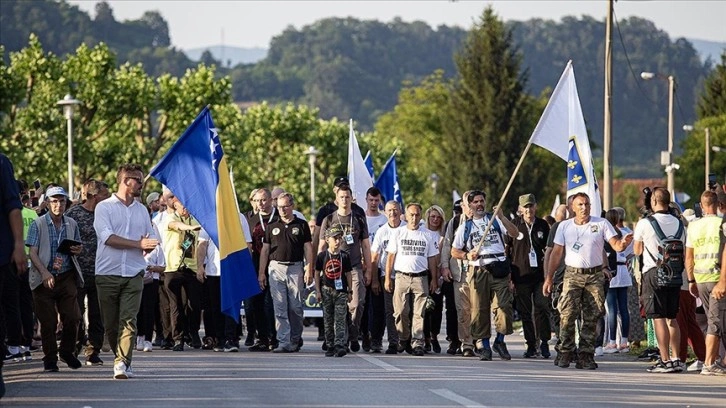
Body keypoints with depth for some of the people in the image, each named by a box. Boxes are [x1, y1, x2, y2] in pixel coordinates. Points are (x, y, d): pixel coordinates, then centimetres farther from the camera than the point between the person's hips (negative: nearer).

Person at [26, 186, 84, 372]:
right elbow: (33, 253, -7)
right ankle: (50, 359, 11)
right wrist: (44, 273, -22)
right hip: (44, 278, -3)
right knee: (48, 321, 0)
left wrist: (77, 250, -2)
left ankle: (67, 352, 19)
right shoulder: (38, 224, -2)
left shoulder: (71, 224, 10)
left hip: (67, 277, 3)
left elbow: (78, 246, 24)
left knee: (72, 317, -3)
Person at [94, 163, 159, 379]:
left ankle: (123, 363, -20)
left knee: (129, 319, -13)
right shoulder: (104, 207, 2)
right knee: (110, 323, 2)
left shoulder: (142, 210, 18)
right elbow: (108, 237, -11)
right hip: (108, 273, -2)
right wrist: (138, 244, -15)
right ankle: (122, 360, 18)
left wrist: (148, 246, -4)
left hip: (133, 273, 2)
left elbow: (150, 243, 21)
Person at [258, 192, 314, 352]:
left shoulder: (301, 225, 6)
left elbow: (308, 249, 4)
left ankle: (296, 339, 16)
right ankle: (283, 343, -5)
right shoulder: (272, 227, 11)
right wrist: (261, 272, 5)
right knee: (280, 308, -4)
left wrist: (309, 270, -5)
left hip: (295, 268, -1)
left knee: (296, 307, 0)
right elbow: (265, 250, 12)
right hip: (276, 268, 1)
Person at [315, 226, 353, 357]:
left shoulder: (344, 256, 3)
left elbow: (348, 274, 8)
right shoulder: (322, 256, 1)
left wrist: (350, 291, 6)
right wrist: (318, 291, 0)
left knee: (340, 319, -8)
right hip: (326, 291, 1)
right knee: (328, 320, 6)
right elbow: (317, 274, 6)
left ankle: (340, 346, -14)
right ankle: (330, 346, 13)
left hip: (341, 291, -1)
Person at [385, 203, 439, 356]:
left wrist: (434, 279, 7)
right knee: (400, 311, -3)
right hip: (401, 276, 0)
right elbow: (391, 256, 9)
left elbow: (432, 259, 13)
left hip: (421, 277, 0)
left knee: (419, 312, -7)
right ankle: (404, 340, 11)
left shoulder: (428, 235, 11)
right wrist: (387, 278, 3)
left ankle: (417, 342, -9)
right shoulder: (398, 233, 9)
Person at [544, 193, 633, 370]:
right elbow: (556, 253, 9)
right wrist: (548, 278, 5)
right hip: (573, 275, 0)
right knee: (567, 315, -13)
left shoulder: (601, 224, 3)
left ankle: (586, 356, 6)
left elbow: (616, 245, -3)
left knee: (591, 318, 0)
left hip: (595, 276, 0)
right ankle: (566, 353, -3)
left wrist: (623, 243, -28)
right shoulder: (564, 226, 7)